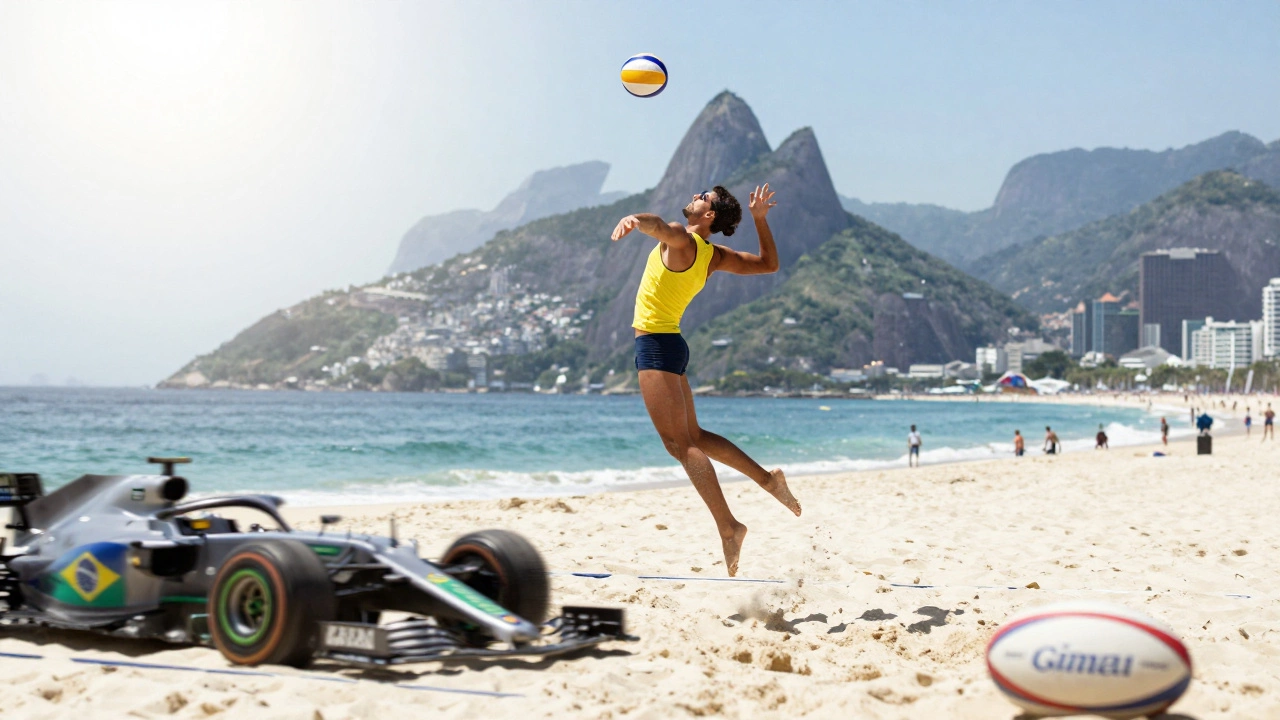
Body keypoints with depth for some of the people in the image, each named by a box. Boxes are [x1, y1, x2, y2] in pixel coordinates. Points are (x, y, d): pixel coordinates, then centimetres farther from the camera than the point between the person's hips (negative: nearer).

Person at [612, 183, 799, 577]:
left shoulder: (682, 240, -11)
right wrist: (760, 218, 18)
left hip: (656, 344, -9)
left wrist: (633, 219, -57)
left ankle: (728, 527, -15)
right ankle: (767, 478, 22)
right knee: (694, 437, 20)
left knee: (680, 443, -11)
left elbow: (659, 225, -36)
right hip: (669, 343, 9)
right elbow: (769, 264, 21)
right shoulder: (716, 257, 11)